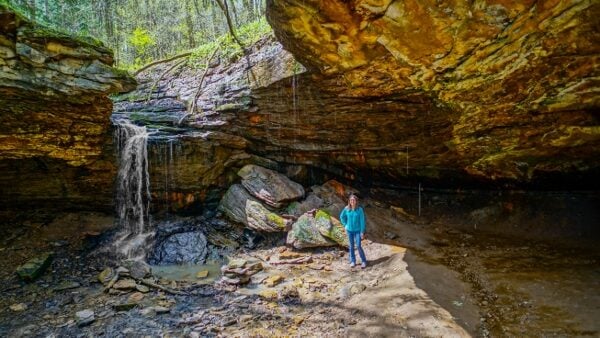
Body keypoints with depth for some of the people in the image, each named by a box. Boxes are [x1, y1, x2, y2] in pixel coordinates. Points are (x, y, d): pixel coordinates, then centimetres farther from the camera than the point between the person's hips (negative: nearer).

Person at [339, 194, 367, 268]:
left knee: (358, 246, -7)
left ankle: (364, 261, 10)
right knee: (351, 246, 11)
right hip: (349, 230, 3)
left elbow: (362, 221, -10)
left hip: (357, 230, -3)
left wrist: (362, 232, -10)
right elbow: (342, 217, 12)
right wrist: (345, 225, 5)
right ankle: (353, 261, 23)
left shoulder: (359, 209, -13)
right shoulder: (346, 209, -6)